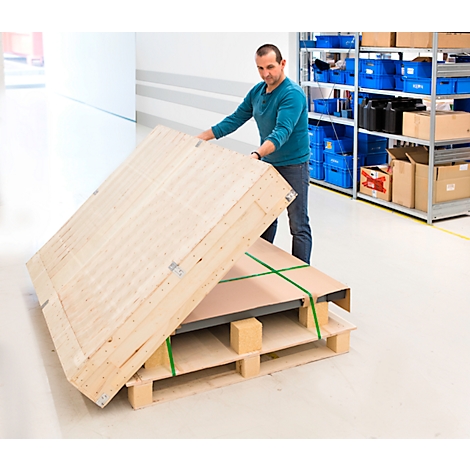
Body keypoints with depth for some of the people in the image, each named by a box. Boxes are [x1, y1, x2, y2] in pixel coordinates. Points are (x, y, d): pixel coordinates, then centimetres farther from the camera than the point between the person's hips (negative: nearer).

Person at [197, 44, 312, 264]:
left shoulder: (293, 94, -21)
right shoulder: (257, 91, 3)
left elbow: (281, 132, -33)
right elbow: (235, 120, 10)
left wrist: (255, 155, -48)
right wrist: (201, 137, 5)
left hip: (293, 166, -8)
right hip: (268, 164, 8)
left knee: (299, 226, -1)